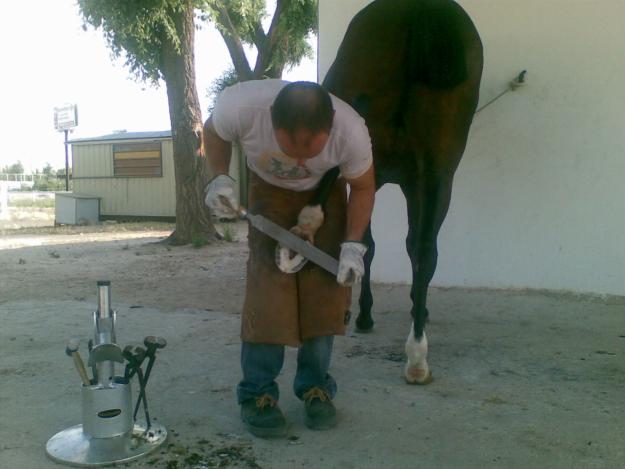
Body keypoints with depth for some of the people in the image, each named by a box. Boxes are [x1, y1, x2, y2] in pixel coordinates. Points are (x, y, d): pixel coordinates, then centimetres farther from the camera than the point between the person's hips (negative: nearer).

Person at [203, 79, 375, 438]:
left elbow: (363, 188, -16)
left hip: (326, 192, 1)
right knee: (269, 277, -13)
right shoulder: (240, 106, -37)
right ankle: (257, 392, -1)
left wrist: (353, 245, -23)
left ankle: (316, 386, 11)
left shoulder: (352, 131, -36)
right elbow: (213, 131, -11)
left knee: (325, 283, -5)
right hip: (268, 188, 0)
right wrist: (220, 177, -24)